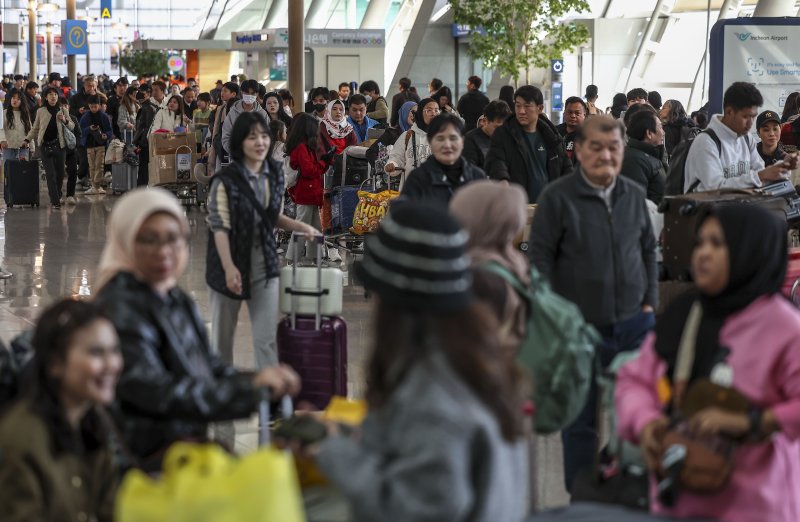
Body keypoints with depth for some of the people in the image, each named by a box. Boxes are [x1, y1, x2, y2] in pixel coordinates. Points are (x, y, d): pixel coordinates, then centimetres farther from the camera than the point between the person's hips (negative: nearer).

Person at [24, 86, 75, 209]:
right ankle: (55, 201, -8)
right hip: (45, 146, -2)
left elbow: (72, 126, 9)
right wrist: (27, 139, 6)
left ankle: (56, 196, 26)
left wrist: (65, 121, -10)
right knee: (51, 174, -7)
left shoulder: (63, 111, 8)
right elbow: (35, 128, 15)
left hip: (60, 145, 2)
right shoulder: (41, 111, 6)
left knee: (60, 173, 7)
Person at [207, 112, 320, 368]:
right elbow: (219, 227, -19)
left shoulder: (275, 173, 2)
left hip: (264, 264, 4)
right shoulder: (225, 180, -15)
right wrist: (229, 267, -28)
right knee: (223, 335, 11)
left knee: (267, 339, 2)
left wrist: (300, 226, 0)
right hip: (231, 264, -4)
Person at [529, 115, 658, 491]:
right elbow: (540, 258, -6)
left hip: (634, 323, 4)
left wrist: (649, 302, 8)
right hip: (580, 326, -4)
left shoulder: (634, 194, 6)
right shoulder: (557, 196, -8)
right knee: (581, 418, 6)